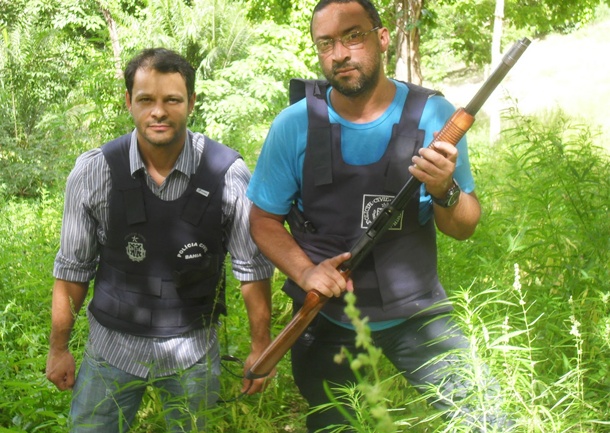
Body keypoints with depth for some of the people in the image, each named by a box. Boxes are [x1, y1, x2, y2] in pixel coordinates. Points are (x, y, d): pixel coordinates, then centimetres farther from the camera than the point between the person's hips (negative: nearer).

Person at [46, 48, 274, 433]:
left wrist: (261, 345, 0)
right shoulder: (94, 172, -11)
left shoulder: (228, 173, -14)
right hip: (113, 344, 1)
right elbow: (74, 266, 0)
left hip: (193, 349, 0)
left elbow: (252, 265, -5)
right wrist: (59, 347, 7)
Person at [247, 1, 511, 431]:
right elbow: (264, 219, -3)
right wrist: (305, 272, -20)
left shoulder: (432, 115, -11)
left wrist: (444, 191, -27)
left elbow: (464, 228, -5)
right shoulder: (294, 125, -11)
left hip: (415, 313, 0)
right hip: (325, 319, 1)